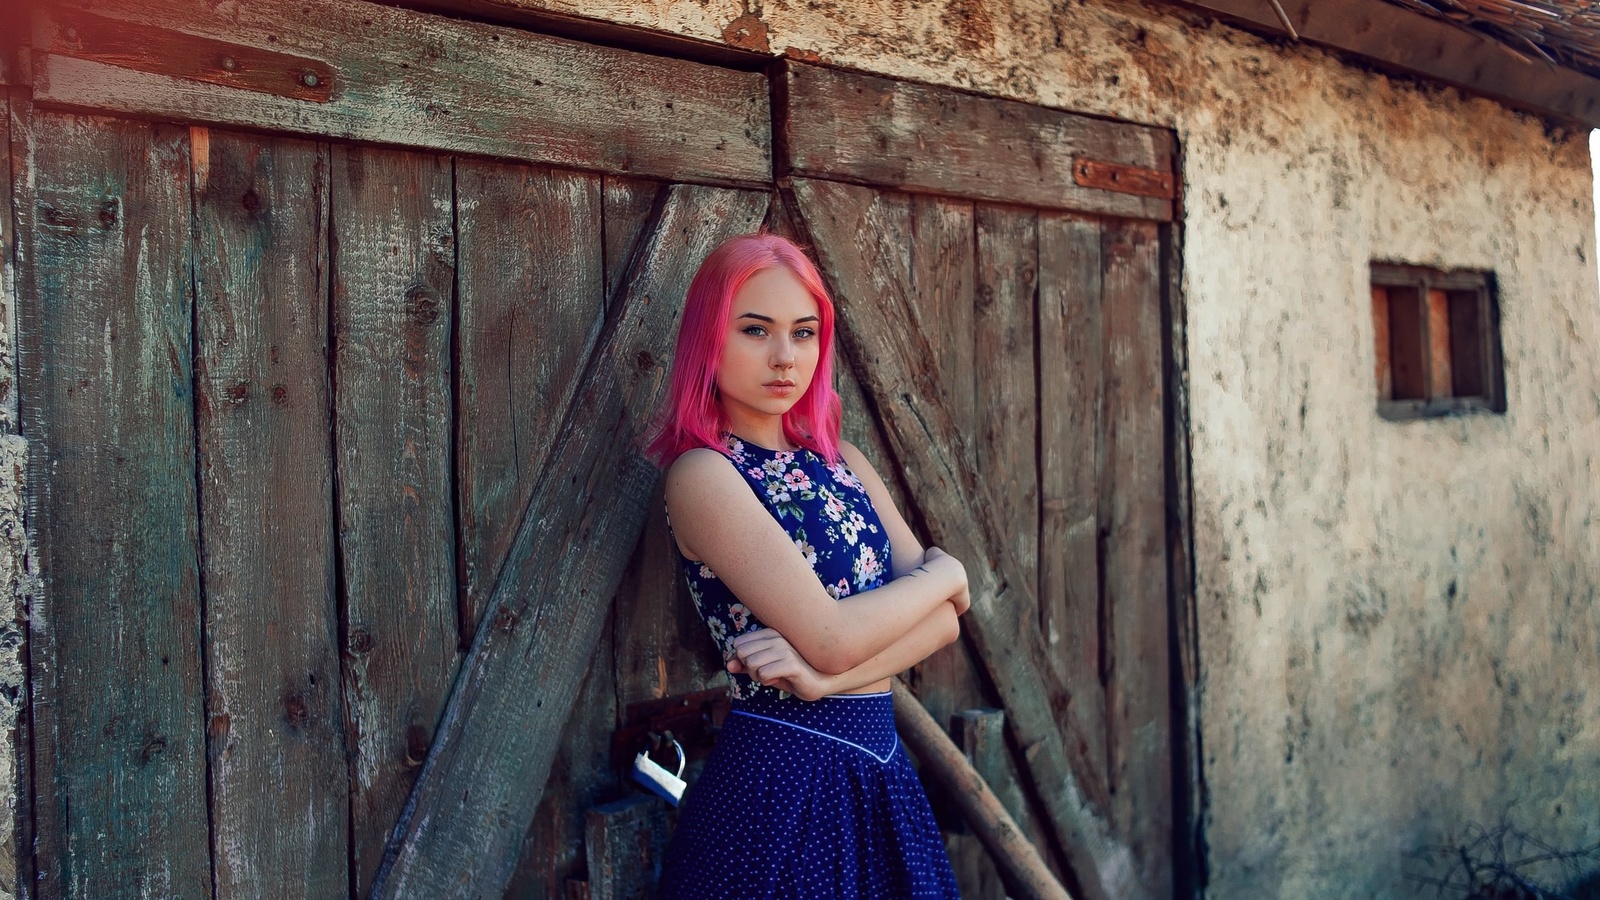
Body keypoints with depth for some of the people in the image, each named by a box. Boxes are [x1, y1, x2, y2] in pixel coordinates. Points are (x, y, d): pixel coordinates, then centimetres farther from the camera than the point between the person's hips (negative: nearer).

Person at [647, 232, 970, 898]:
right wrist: (945, 572, -5)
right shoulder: (703, 473, -13)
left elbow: (944, 618, -1)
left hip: (879, 772, 7)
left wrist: (828, 674, -17)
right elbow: (831, 637, -20)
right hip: (782, 777, -6)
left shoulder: (838, 461, 7)